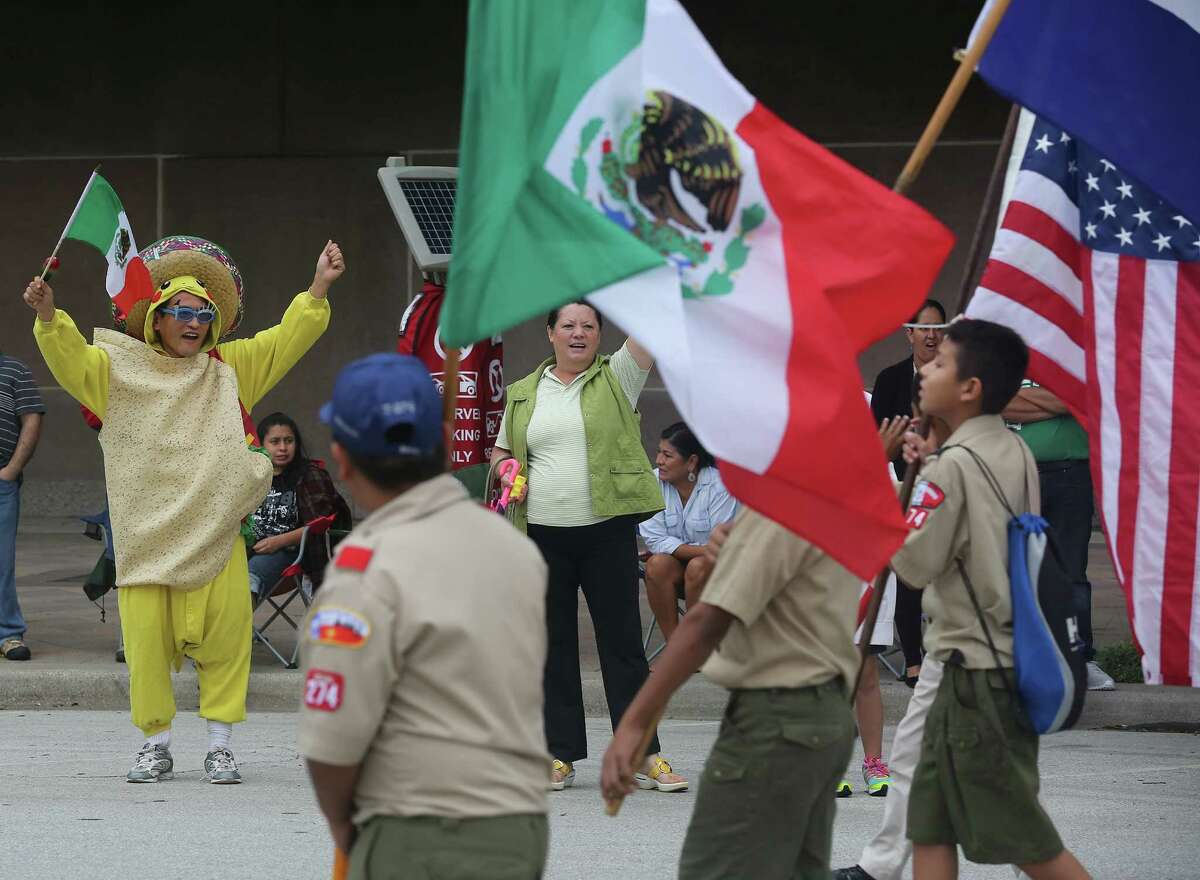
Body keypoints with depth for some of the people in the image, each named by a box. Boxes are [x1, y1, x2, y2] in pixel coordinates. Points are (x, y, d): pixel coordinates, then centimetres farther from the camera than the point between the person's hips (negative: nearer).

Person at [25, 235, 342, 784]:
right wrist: (47, 316, -25)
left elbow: (287, 340, 12)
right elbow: (69, 358, -6)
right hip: (145, 532, -1)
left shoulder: (230, 369, 13)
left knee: (225, 635, -2)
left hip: (217, 532, 1)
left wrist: (319, 287, 0)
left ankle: (220, 745, 8)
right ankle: (156, 745, 9)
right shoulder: (119, 370, 7)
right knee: (146, 637, -4)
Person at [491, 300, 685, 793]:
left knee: (622, 641, -1)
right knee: (553, 645, 6)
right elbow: (501, 451, 24)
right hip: (543, 535, 3)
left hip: (607, 531, -3)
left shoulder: (616, 379, 4)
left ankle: (643, 755, 2)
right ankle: (560, 755, 12)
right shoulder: (523, 394, 13)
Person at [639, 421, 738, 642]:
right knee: (657, 565, -29)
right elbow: (655, 539, -12)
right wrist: (702, 550, -23)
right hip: (675, 560, 3)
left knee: (698, 568, -34)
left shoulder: (718, 486, -16)